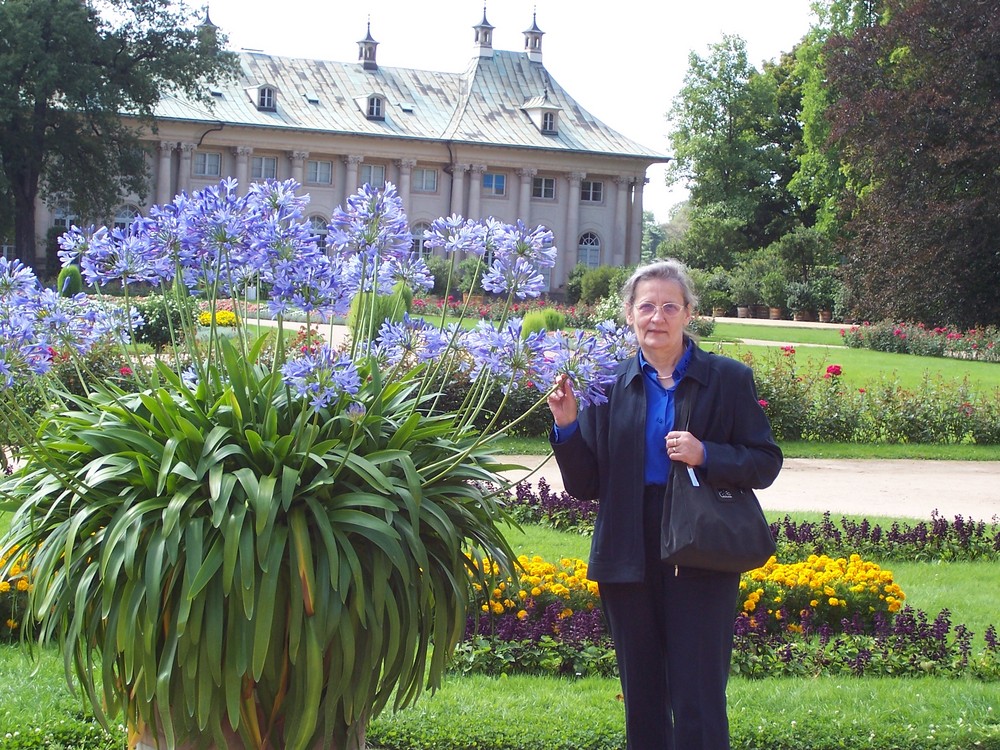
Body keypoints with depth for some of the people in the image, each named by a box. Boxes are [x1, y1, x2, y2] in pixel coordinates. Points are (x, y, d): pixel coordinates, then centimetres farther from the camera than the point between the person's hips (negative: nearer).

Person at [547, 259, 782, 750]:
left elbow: (766, 464, 0)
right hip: (629, 559, 3)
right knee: (642, 700, 11)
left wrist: (706, 455, -16)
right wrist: (567, 427, -10)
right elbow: (584, 485, 6)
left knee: (698, 701, -3)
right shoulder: (609, 384, 5)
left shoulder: (728, 379, 0)